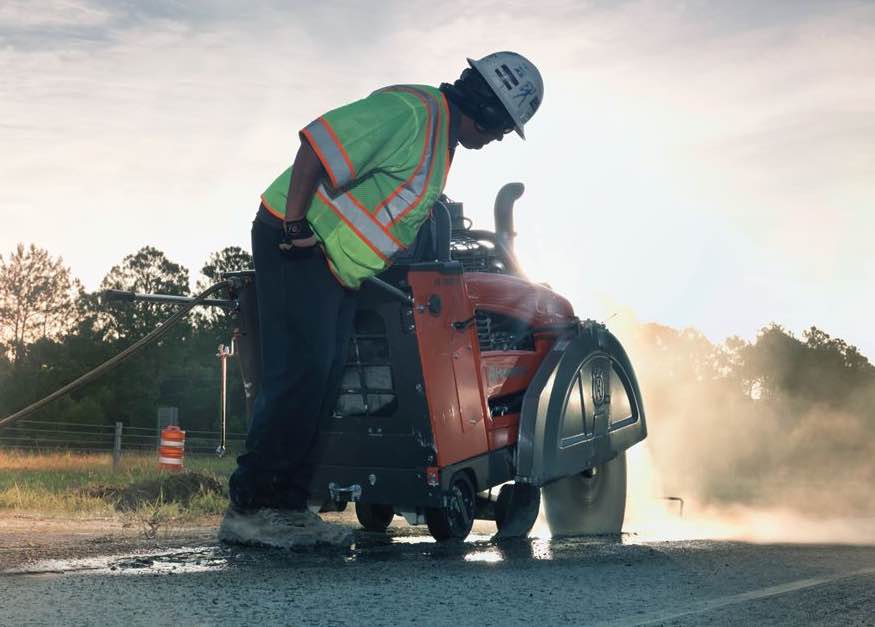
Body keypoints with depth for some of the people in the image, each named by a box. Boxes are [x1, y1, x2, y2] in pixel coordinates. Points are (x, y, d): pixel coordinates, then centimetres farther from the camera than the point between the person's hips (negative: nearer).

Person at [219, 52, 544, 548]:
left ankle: (288, 506, 8)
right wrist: (294, 227, -25)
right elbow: (315, 145, -25)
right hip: (297, 246, -10)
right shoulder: (410, 112, -19)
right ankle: (249, 508, -12)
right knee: (301, 373, -15)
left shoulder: (441, 137, 15)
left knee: (325, 382, 5)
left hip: (341, 267, 10)